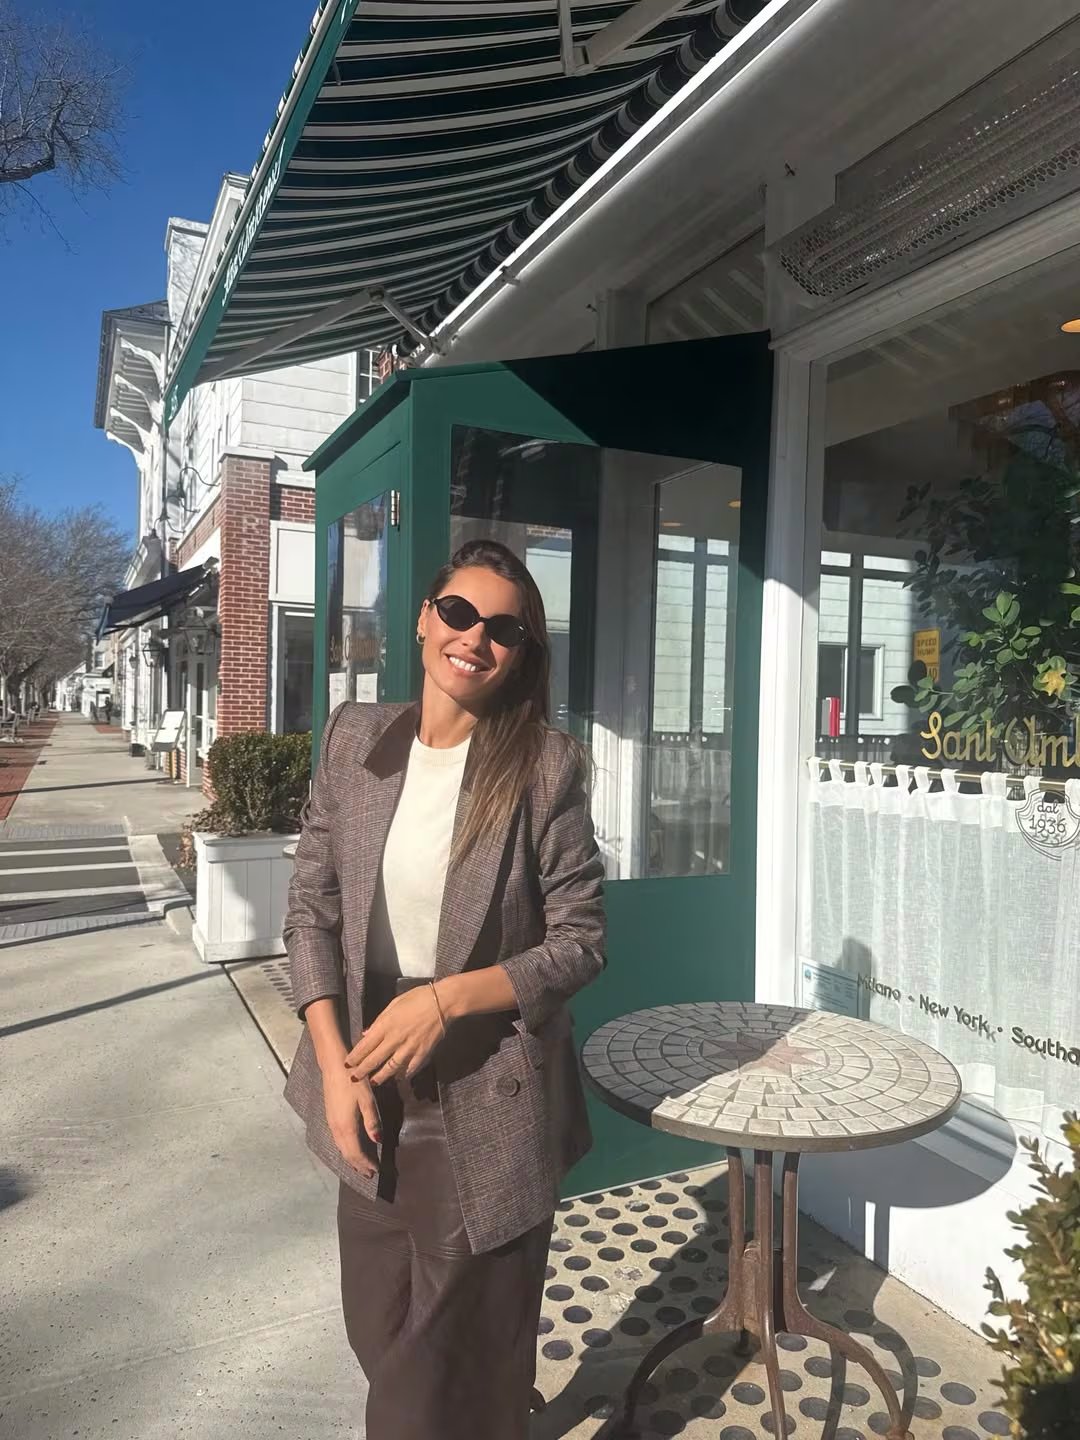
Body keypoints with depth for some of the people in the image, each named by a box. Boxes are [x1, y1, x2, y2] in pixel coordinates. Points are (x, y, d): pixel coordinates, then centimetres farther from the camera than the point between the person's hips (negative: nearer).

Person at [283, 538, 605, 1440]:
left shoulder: (547, 765, -15)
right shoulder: (354, 738, -4)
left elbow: (579, 941, -11)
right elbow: (312, 908, 0)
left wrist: (446, 999, -22)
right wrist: (335, 1062, -7)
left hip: (489, 1105, -3)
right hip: (372, 1093, 4)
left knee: (465, 1356, 18)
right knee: (379, 1330, 26)